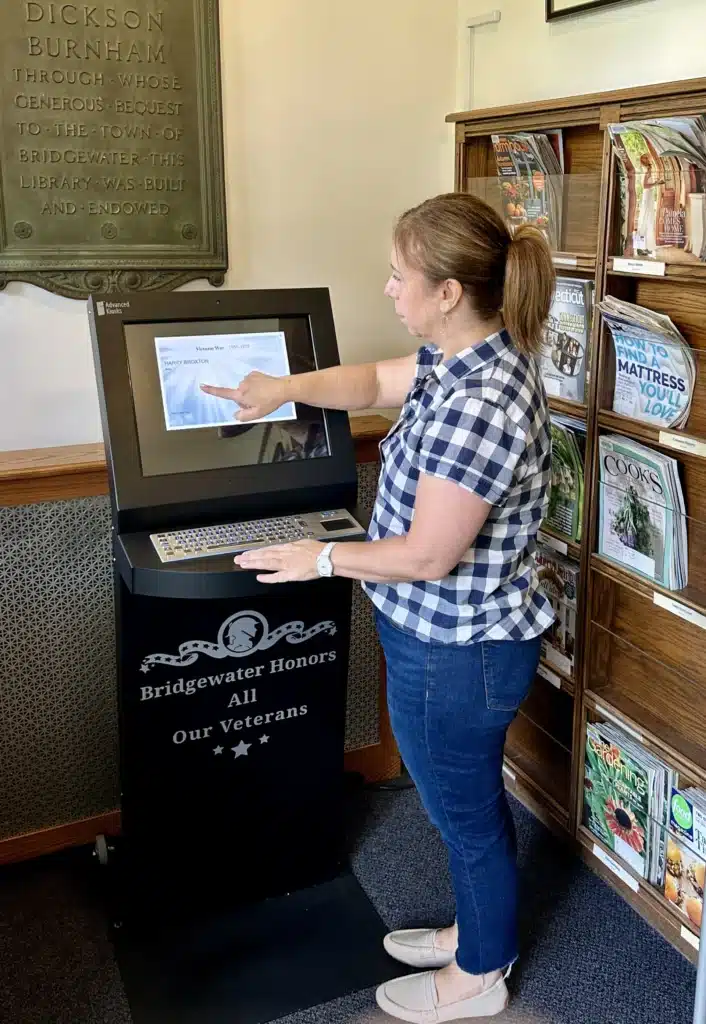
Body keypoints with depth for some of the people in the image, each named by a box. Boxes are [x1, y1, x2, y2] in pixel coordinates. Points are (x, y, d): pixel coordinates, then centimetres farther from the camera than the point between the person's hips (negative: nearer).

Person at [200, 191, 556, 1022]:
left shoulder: (482, 403, -31)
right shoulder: (461, 359, -1)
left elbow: (427, 556, -27)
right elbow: (375, 381, 16)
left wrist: (322, 558, -13)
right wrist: (284, 387, 3)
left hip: (456, 655, -9)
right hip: (458, 639, 9)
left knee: (467, 812, 14)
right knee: (469, 799, 27)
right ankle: (477, 930, 51)